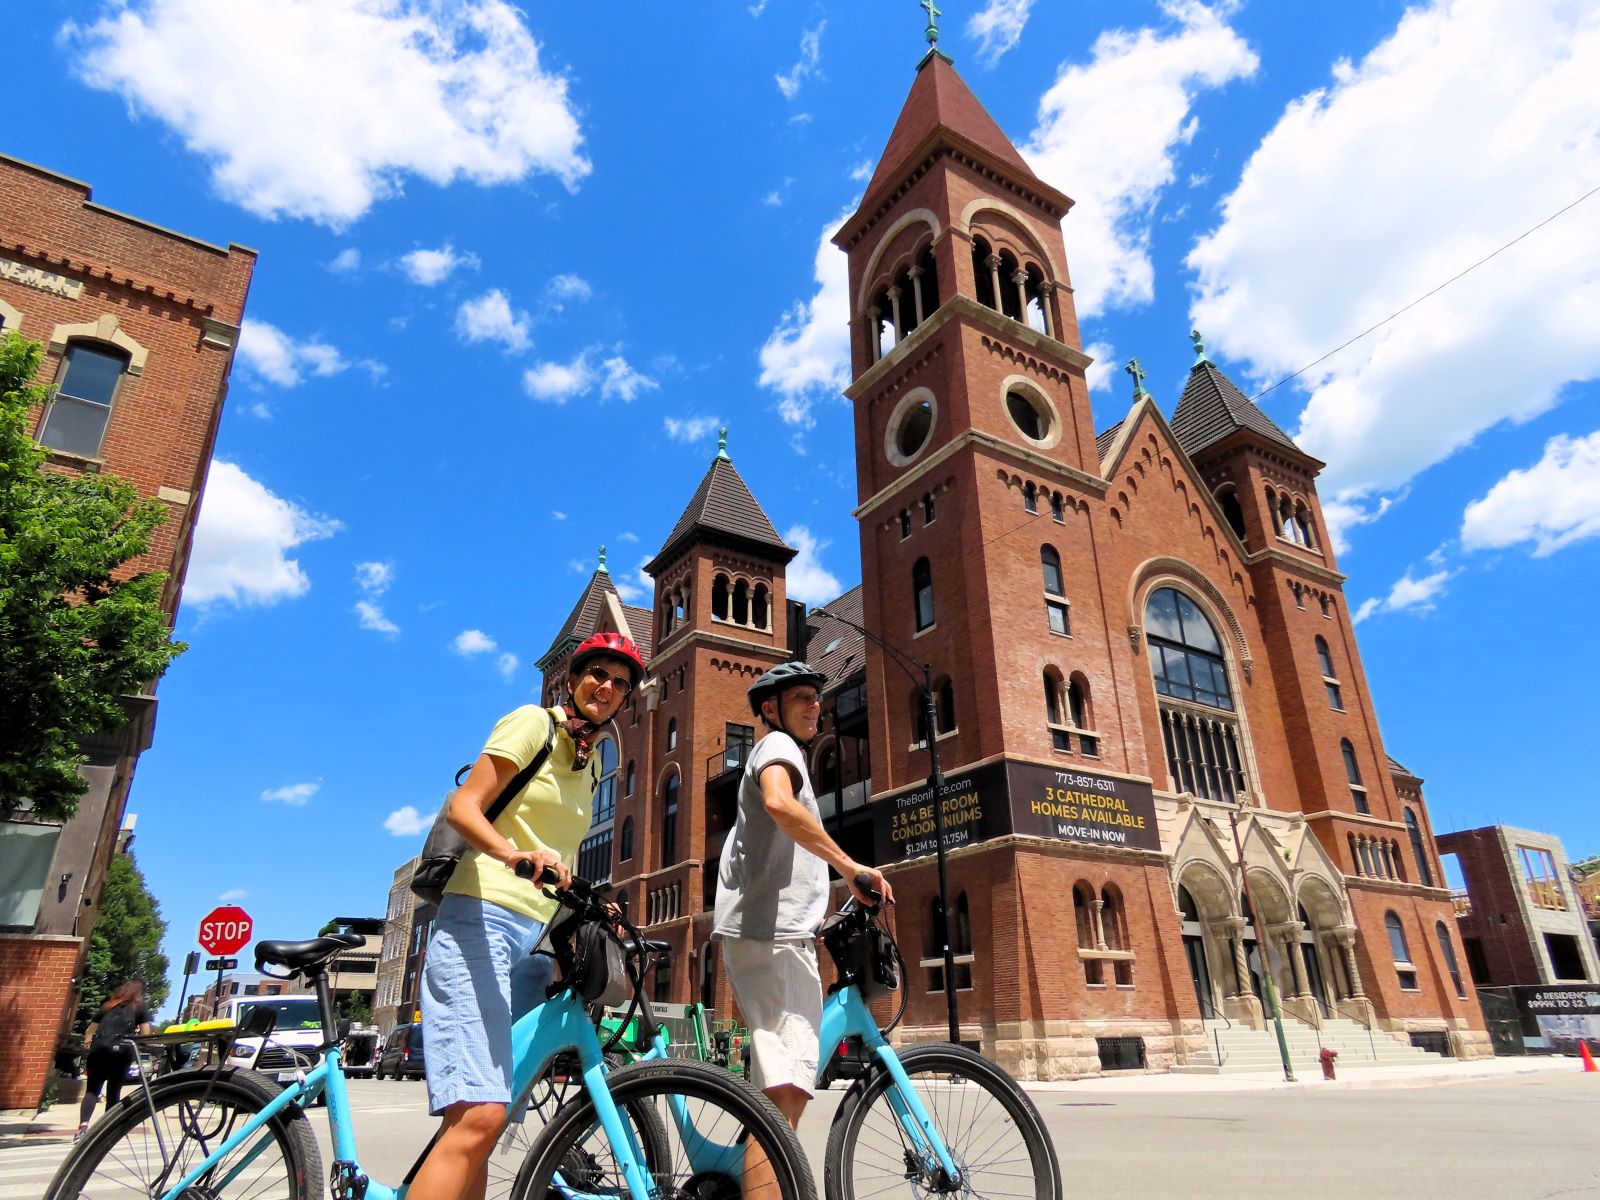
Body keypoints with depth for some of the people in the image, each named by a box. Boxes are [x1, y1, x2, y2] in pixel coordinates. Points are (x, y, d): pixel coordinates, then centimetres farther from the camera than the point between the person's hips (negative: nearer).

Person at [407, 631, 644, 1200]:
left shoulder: (590, 765, 21)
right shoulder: (533, 723, -1)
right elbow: (463, 807, -12)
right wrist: (515, 854, -29)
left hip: (535, 938, 8)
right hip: (481, 919, -8)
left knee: (480, 1120, 5)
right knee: (479, 1115, -21)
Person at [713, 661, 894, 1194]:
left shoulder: (778, 753, 30)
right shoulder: (777, 745, -2)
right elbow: (779, 803, -26)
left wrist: (820, 922, 34)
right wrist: (850, 867, -27)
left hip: (782, 934, 11)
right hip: (770, 932, -11)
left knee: (788, 1090, 13)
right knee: (783, 1092, -17)